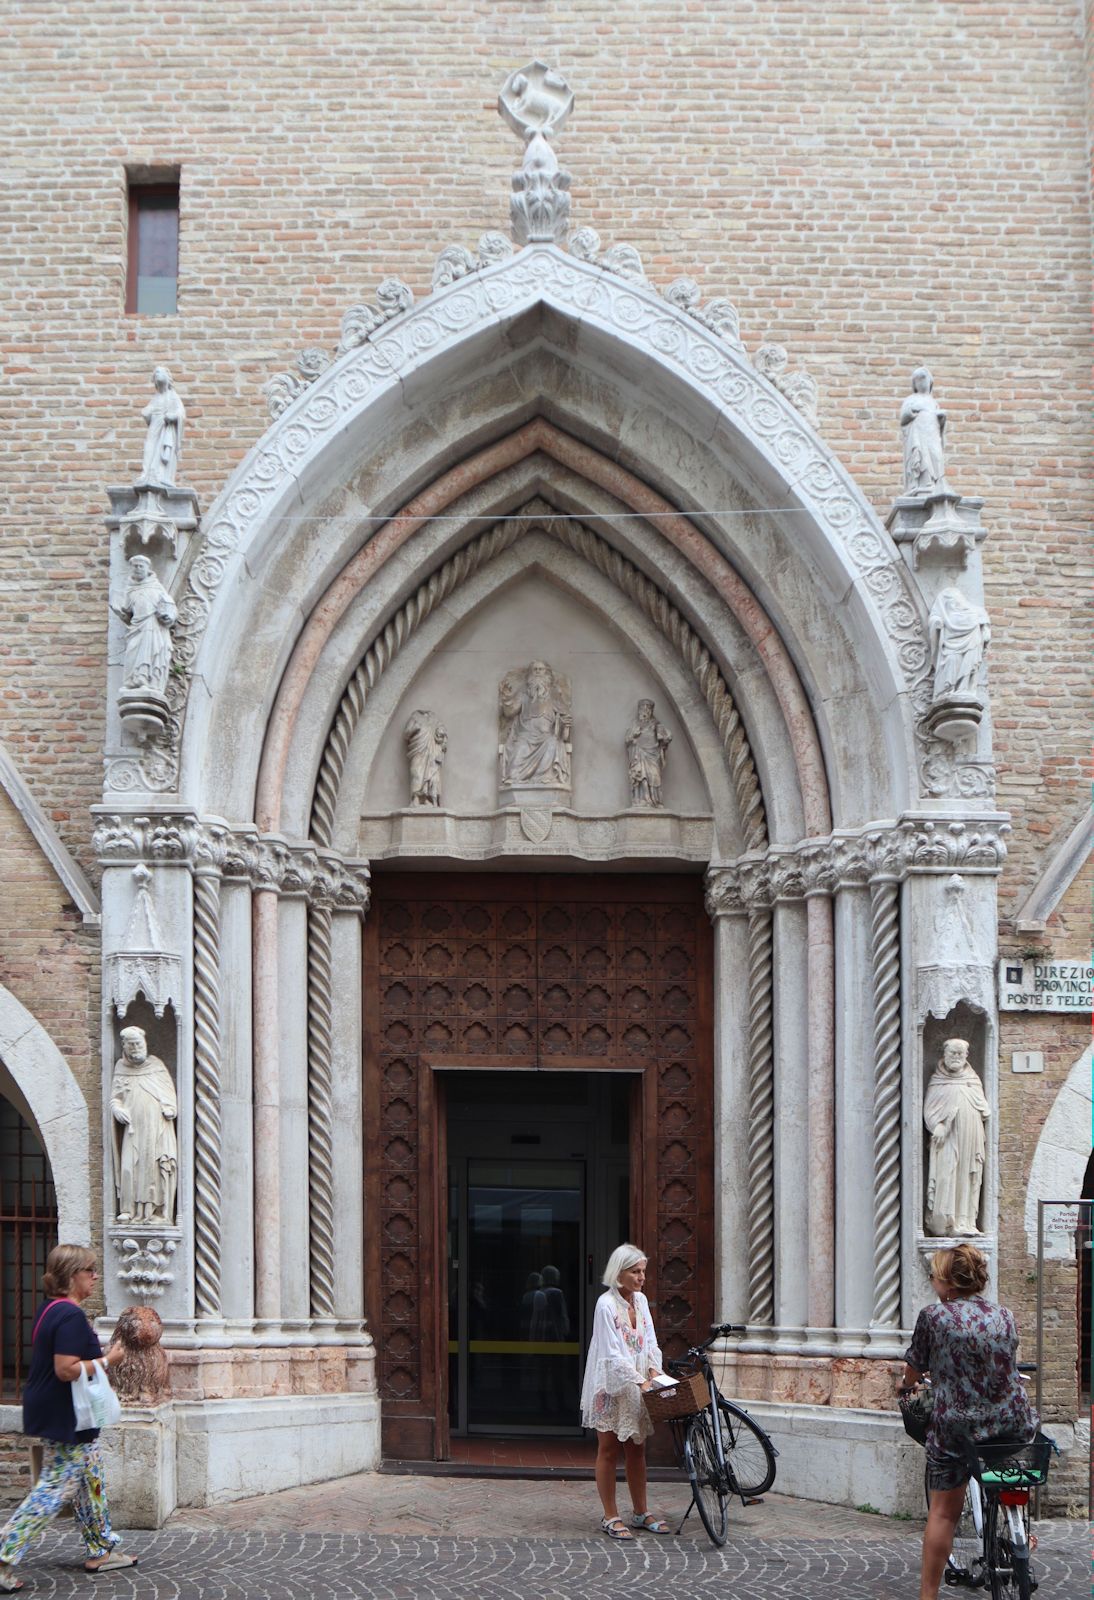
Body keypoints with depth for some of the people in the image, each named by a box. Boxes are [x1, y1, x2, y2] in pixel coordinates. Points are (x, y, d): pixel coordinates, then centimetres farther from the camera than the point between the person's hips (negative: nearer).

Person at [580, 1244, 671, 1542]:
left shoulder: (640, 1300, 6)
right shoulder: (606, 1304, -16)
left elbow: (649, 1340, 8)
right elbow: (613, 1354, -19)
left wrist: (654, 1370, -9)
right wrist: (640, 1381, -24)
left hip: (637, 1386, 6)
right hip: (611, 1385, -6)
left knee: (636, 1450, 11)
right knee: (609, 1450, 1)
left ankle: (640, 1513, 20)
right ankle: (610, 1517, 6)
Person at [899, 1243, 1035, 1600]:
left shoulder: (933, 1317, -4)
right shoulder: (1004, 1317, 7)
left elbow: (914, 1371, 5)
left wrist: (906, 1384, 28)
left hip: (956, 1424, -3)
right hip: (1013, 1422, 3)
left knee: (943, 1512, 6)